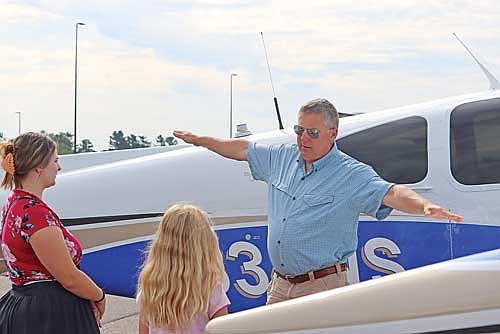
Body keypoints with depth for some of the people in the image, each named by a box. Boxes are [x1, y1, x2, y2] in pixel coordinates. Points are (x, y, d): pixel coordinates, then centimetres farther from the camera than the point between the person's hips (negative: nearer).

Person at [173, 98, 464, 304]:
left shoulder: (353, 175, -9)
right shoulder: (283, 158, 9)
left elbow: (391, 193, -24)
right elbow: (242, 149, 23)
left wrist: (425, 206, -44)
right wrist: (198, 139, 33)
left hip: (322, 288, -6)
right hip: (280, 284, 6)